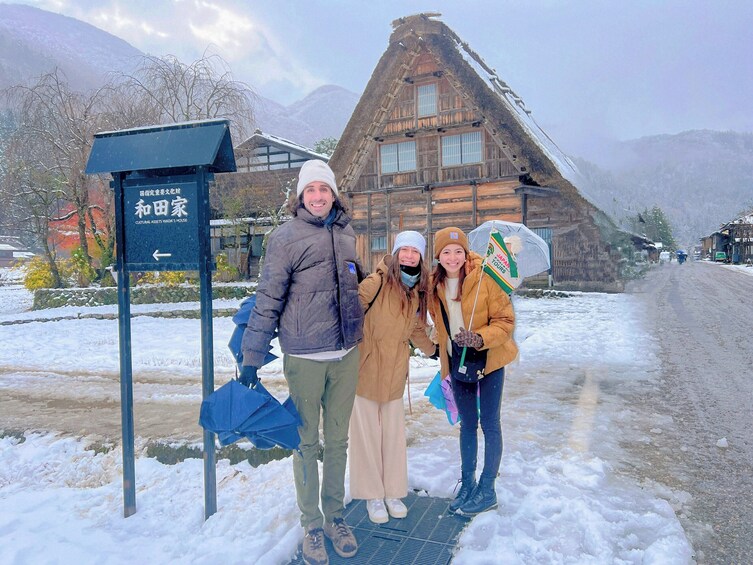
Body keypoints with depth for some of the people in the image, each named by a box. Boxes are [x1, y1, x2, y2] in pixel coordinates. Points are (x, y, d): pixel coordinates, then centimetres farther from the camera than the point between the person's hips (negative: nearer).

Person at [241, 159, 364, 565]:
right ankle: (311, 524, 26)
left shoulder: (347, 234, 8)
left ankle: (334, 515, 33)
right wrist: (252, 357, -10)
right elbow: (267, 299, -9)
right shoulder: (286, 237, -7)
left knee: (338, 439, 15)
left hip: (346, 355, 4)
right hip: (304, 358, -4)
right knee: (306, 441, 9)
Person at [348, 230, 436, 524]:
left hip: (395, 373, 5)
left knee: (394, 433, 13)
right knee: (367, 433, 7)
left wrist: (434, 349, 30)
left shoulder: (418, 291, 7)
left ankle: (393, 492, 30)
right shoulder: (378, 281, -15)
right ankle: (372, 495, 24)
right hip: (366, 368, -5)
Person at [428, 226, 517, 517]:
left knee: (489, 423, 4)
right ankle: (467, 484, 29)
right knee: (467, 424, 15)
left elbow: (505, 320, -16)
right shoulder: (434, 284, -1)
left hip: (488, 358, -4)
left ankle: (487, 491, 19)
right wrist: (439, 348, 16)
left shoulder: (485, 277, -17)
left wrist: (480, 338, -29)